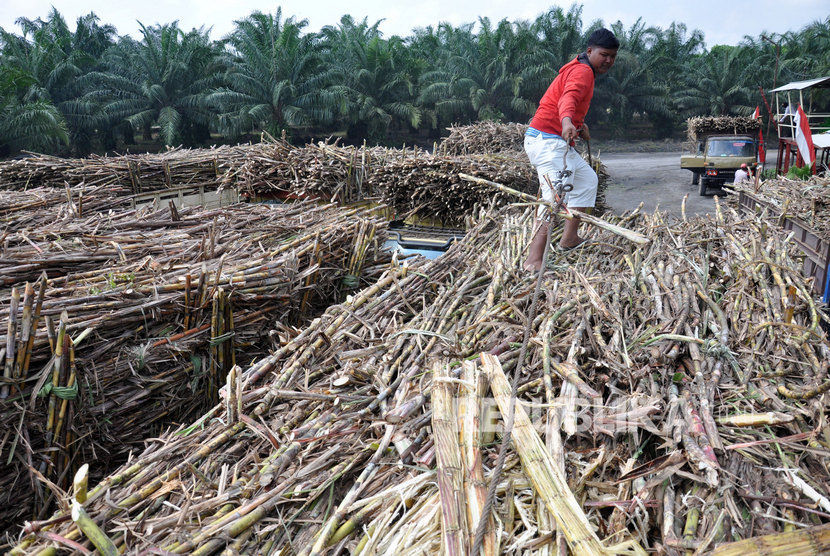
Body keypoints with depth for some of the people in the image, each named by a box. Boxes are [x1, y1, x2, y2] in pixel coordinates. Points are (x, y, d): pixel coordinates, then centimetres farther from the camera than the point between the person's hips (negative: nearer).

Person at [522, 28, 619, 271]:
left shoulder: (581, 70, 22)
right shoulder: (583, 71, -11)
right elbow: (568, 98, -33)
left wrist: (580, 124, 17)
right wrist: (567, 122, -52)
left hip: (557, 143, 11)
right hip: (547, 140, -11)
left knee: (587, 179, 20)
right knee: (556, 195, -21)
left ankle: (570, 237, 21)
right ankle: (534, 260, -29)